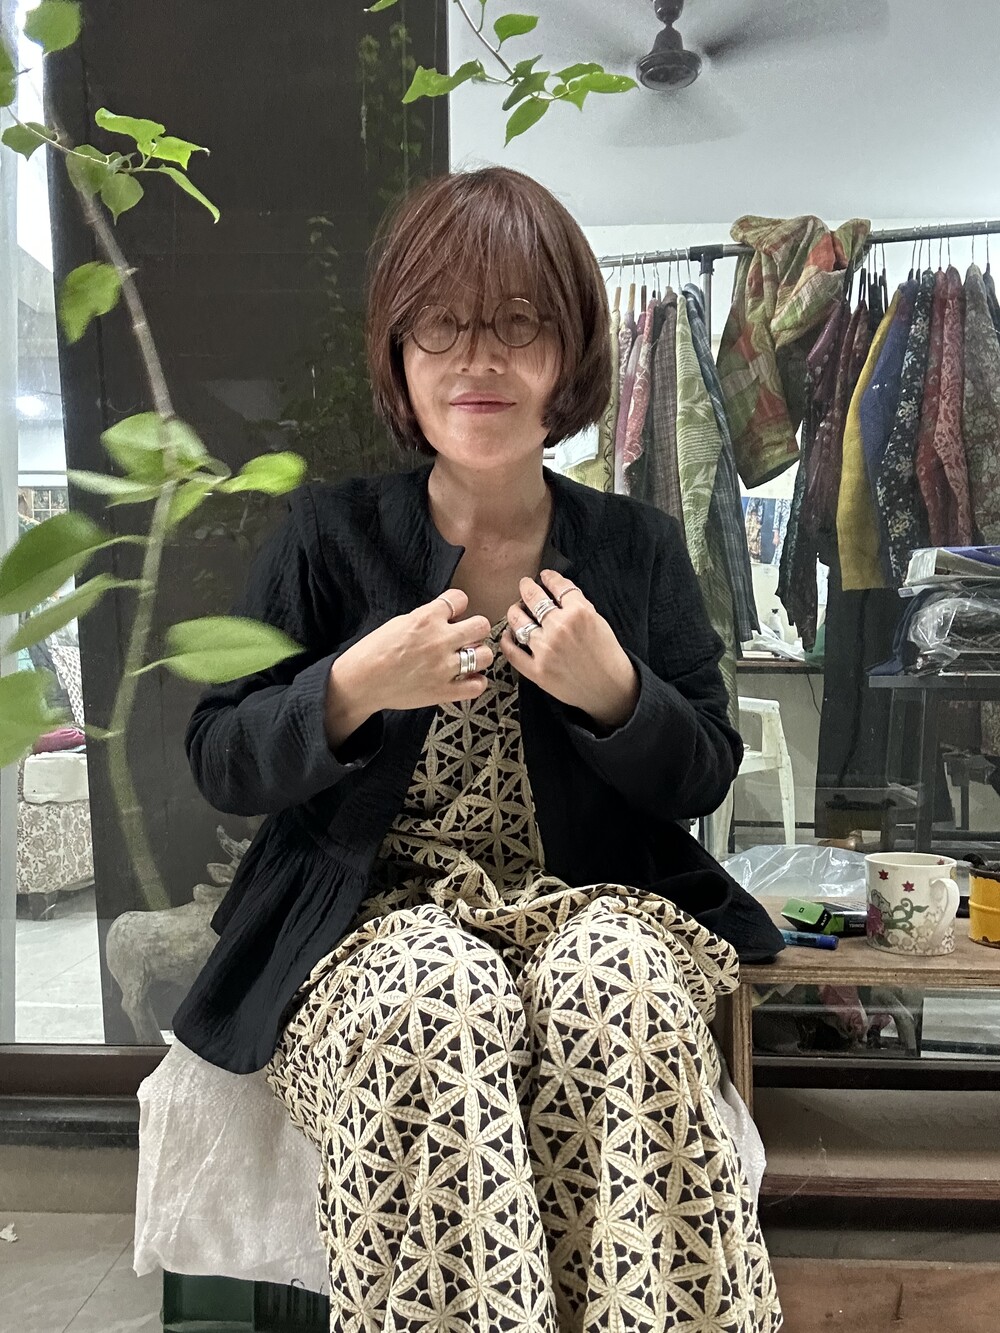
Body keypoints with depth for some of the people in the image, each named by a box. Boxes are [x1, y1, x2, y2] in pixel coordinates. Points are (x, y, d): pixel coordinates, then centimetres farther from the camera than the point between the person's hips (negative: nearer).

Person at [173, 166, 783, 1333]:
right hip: (374, 925, -1)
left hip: (592, 907, 2)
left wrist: (613, 692, -16)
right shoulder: (331, 536, 2)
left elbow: (705, 779, 5)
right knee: (443, 999, -33)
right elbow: (219, 765, 0)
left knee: (619, 990, -31)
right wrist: (353, 690, -19)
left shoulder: (638, 547, 6)